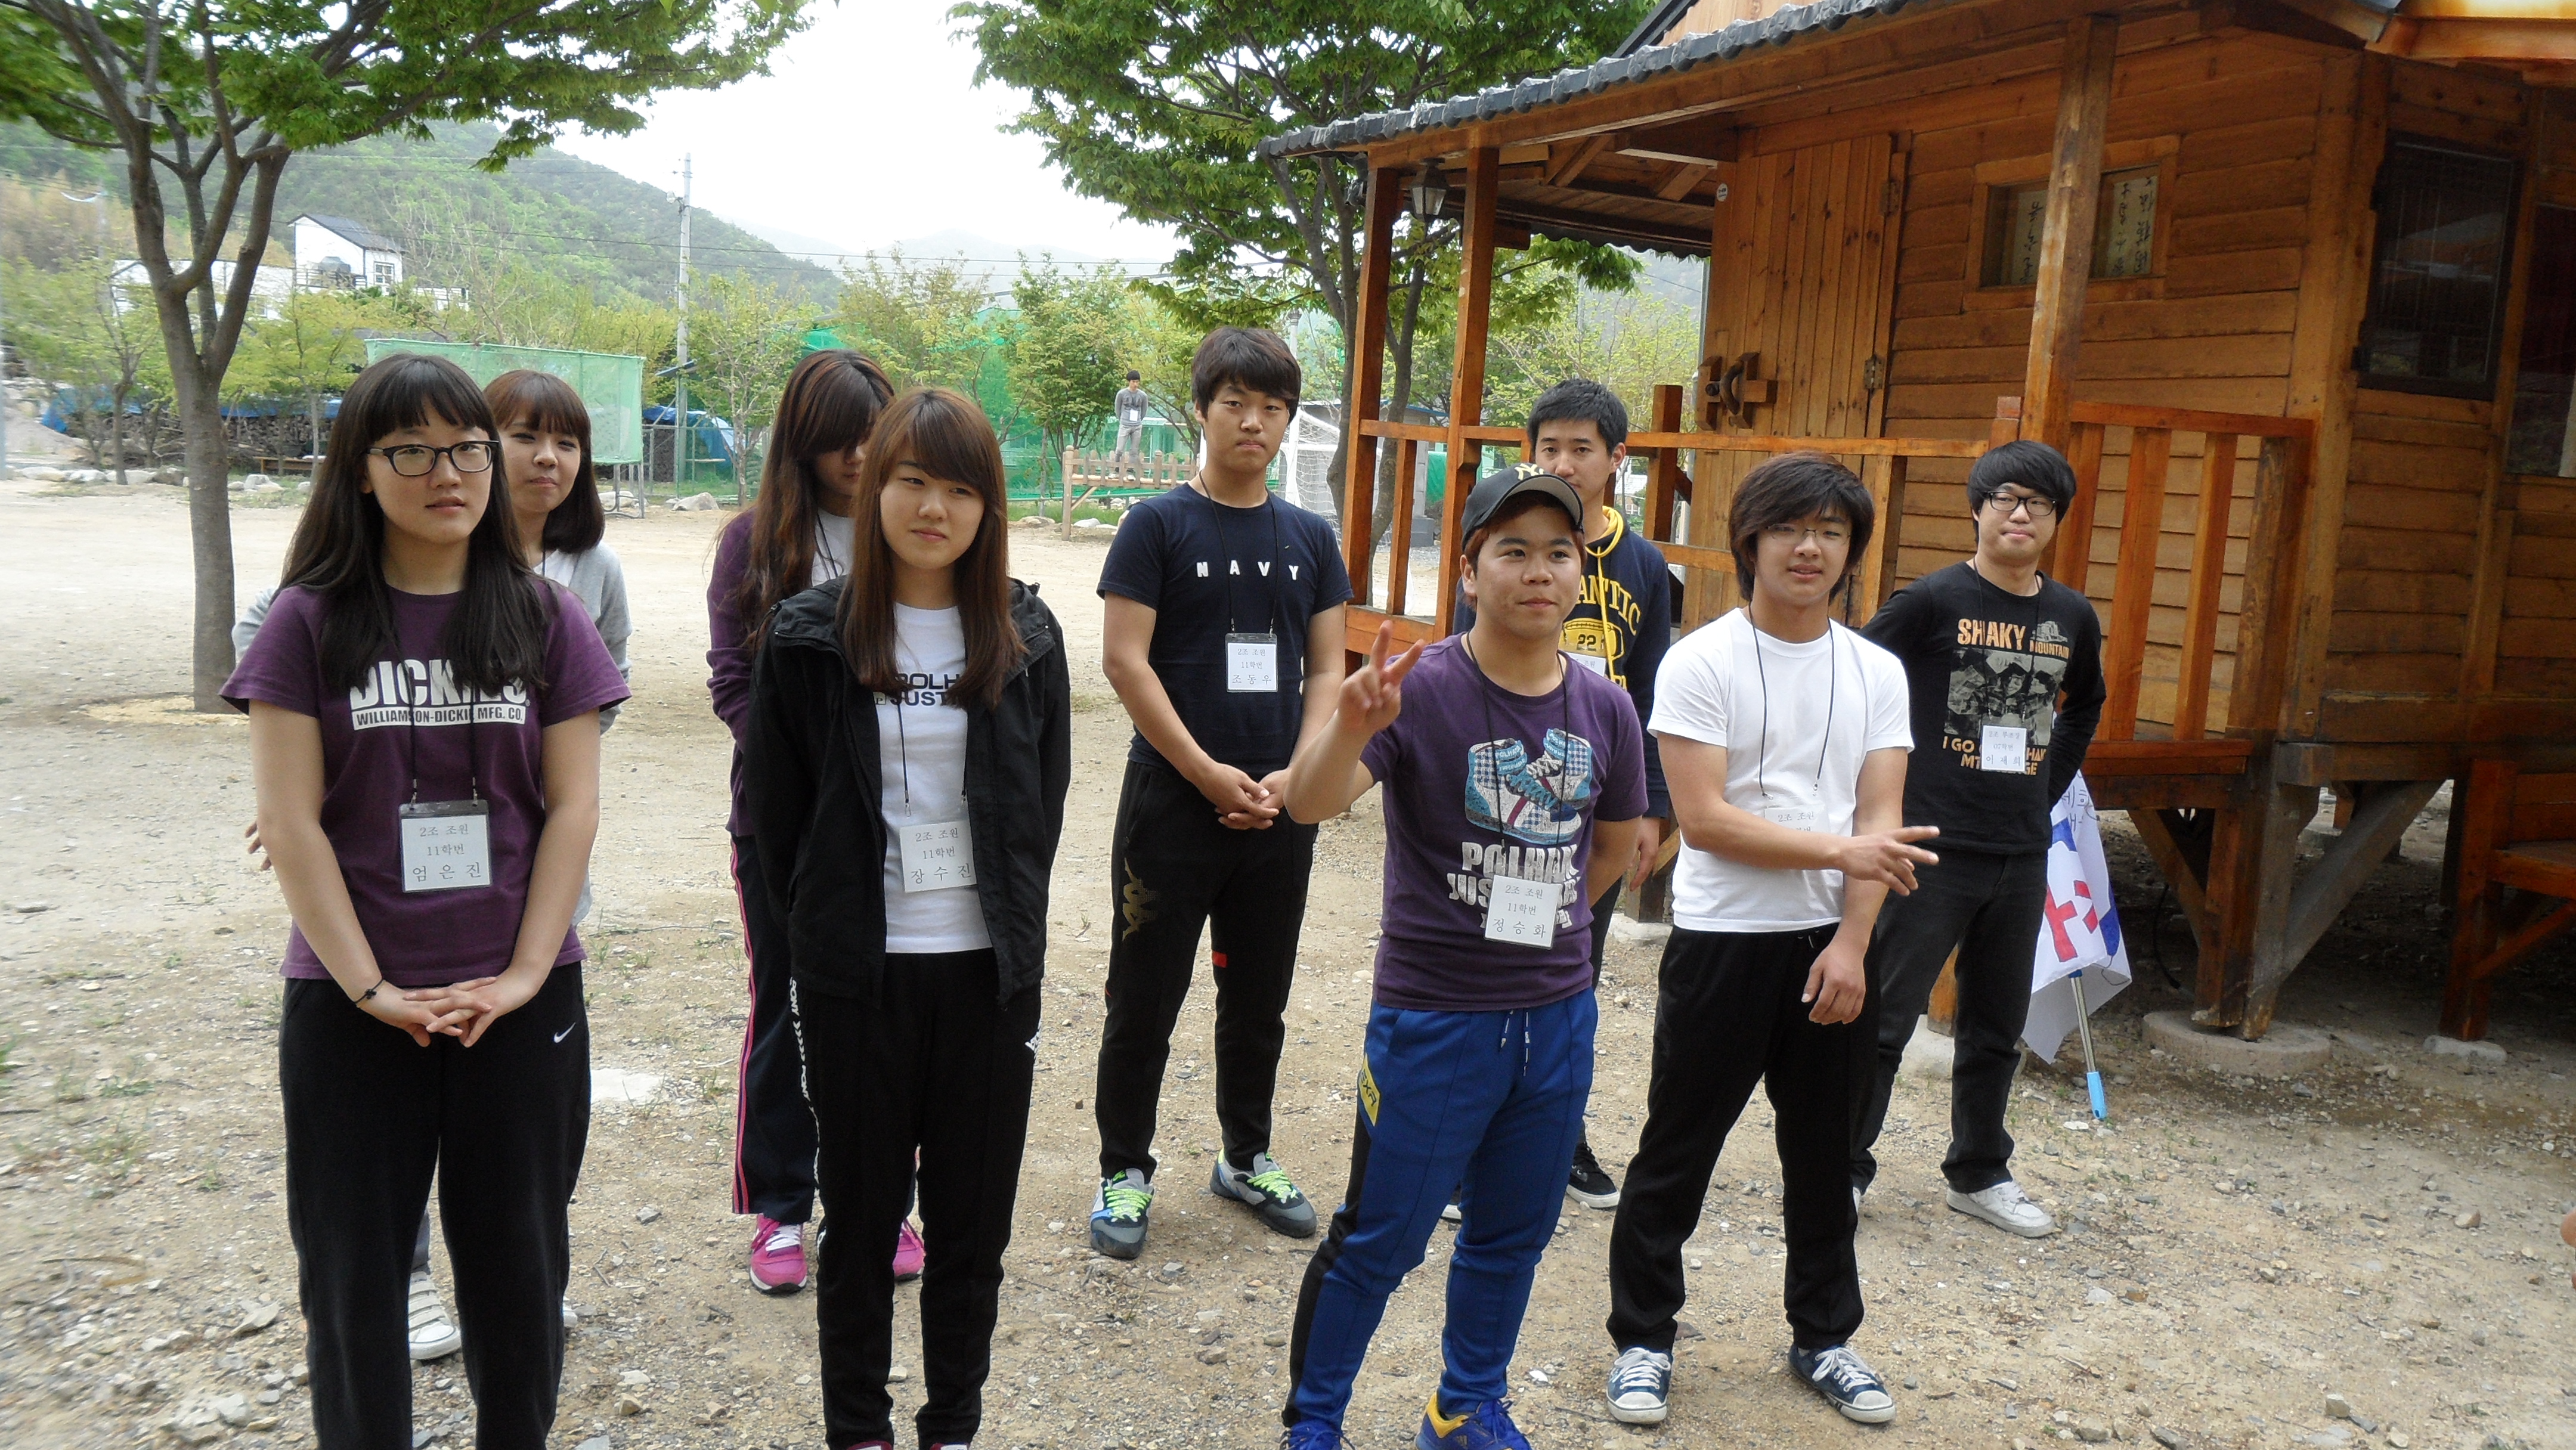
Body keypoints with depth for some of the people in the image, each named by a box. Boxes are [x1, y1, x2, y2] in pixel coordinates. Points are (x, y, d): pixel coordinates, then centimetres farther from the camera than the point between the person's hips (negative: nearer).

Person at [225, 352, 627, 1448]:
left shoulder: (546, 619, 2)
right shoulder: (309, 624, -2)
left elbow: (572, 806, -1)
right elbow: (288, 819, -6)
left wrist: (525, 971, -8)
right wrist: (369, 986, -11)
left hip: (521, 1001, 1)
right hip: (350, 1008, -1)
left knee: (518, 1263, 11)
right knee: (352, 1270, 11)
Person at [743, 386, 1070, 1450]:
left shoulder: (1024, 637, 2)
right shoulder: (813, 636, -4)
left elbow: (1043, 798, 9)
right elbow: (773, 803, 2)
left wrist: (1013, 922, 7)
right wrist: (820, 929, 4)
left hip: (989, 968, 2)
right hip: (858, 973, -1)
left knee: (973, 1217, 12)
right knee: (862, 1215, 12)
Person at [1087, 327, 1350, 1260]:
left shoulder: (1310, 538, 8)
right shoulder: (1159, 526, -4)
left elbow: (1326, 670, 8)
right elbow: (1125, 661, -10)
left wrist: (1293, 775, -7)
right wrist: (1210, 774, -14)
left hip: (1278, 810, 4)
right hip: (1173, 801, -4)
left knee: (1259, 997, 16)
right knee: (1146, 997, 4)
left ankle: (1247, 1157, 33)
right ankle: (1125, 1172, 20)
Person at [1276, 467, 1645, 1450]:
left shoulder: (1605, 709, -1)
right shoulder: (1423, 690, -15)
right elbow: (1310, 803, -29)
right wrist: (1351, 726, -47)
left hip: (1558, 1018, 5)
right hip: (1433, 1018, -5)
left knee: (1514, 1231, 19)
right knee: (1380, 1238, 6)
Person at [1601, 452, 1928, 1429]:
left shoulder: (1877, 673, 5)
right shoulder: (1699, 663, -8)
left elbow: (1880, 821, -1)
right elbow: (1704, 819, -16)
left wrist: (1850, 944, -11)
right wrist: (1840, 851, -16)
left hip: (1831, 946, 4)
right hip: (1723, 941, -4)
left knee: (1823, 1151, 17)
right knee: (1677, 1154, 6)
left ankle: (1824, 1338, 34)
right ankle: (1642, 1339, 22)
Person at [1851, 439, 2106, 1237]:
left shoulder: (2074, 617, 7)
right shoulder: (1935, 600, -8)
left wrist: (2050, 783, 15)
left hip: (2022, 855, 5)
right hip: (1932, 848, -5)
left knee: (1998, 1027, 16)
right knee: (1884, 1015, 0)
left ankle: (1980, 1173, 31)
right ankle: (1843, 1168, 12)